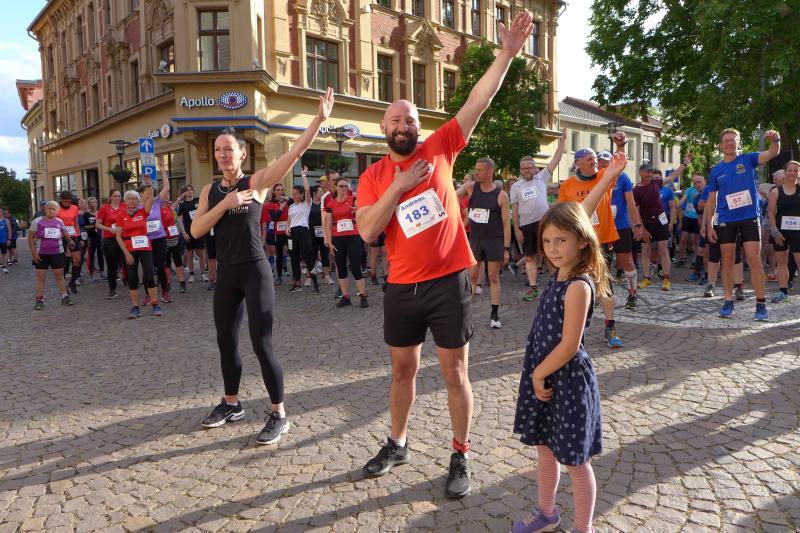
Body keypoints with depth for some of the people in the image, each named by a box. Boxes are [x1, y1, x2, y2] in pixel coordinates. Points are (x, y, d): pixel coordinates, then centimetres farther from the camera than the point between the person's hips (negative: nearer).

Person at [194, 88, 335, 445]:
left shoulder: (257, 182, -5)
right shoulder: (210, 190, 8)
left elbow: (296, 152, -13)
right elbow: (196, 231, -2)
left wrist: (319, 119, -20)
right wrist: (224, 204, -14)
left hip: (255, 270, -6)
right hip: (225, 273, 6)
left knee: (262, 344, -7)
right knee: (226, 341, 16)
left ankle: (279, 415, 4)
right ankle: (231, 404, 34)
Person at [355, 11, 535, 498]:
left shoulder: (440, 150, 0)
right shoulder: (373, 177, 3)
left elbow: (478, 102, -6)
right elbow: (367, 231, -8)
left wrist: (507, 53, -14)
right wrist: (398, 186, -15)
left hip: (448, 282, -2)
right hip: (402, 287, 3)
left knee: (455, 374, 6)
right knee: (403, 370, 18)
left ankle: (462, 457, 23)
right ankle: (398, 444, 38)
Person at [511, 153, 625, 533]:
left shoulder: (579, 286, -22)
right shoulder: (561, 271, 1)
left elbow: (569, 345, -22)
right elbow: (576, 216, 10)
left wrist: (539, 374, -11)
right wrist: (607, 177, 10)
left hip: (566, 379, -8)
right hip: (544, 374, 8)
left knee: (576, 460, 8)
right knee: (545, 448, 21)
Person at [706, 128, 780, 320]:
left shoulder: (748, 159, 3)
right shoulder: (716, 170, 8)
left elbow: (773, 153, -13)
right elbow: (711, 200, 10)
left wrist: (775, 140, -36)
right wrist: (709, 226, 5)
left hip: (750, 218, -2)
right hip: (726, 221, 2)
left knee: (754, 259, -5)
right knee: (727, 261, 5)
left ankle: (760, 304, 1)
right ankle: (728, 301, 14)